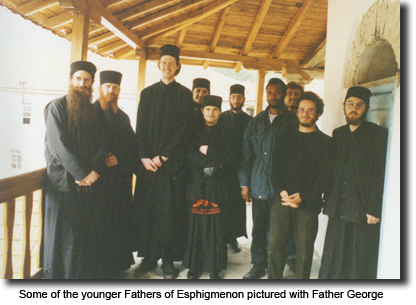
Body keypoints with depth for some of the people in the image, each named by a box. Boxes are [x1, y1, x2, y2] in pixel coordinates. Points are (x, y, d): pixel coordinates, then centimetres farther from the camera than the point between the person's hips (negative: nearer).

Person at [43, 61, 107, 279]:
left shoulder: (93, 112, 13)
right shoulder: (57, 107, -1)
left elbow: (101, 144, 4)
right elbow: (58, 144, -11)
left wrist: (93, 171, -13)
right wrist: (83, 173, -16)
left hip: (90, 184, 4)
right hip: (63, 182, -4)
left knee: (88, 235, 7)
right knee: (64, 237, 3)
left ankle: (87, 272, 19)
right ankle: (59, 273, 17)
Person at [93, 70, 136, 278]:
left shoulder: (123, 117, 16)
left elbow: (132, 145, 12)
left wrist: (119, 158, -4)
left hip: (120, 177, 4)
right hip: (99, 177, -4)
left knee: (120, 221, 5)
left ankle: (118, 264, 17)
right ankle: (100, 267, 7)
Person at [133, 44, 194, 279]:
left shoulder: (185, 94, 4)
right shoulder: (147, 93, 13)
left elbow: (184, 129, -4)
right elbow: (140, 127, 7)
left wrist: (163, 157, -10)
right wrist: (144, 157, -6)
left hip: (172, 161, -2)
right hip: (148, 161, 3)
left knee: (170, 210, 0)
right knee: (146, 209, 4)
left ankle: (169, 260, 12)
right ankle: (149, 257, 16)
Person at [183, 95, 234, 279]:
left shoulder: (224, 134, 8)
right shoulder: (196, 133, 10)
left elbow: (228, 160, -3)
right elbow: (191, 157, -3)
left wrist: (207, 151, -7)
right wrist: (215, 161, -9)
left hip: (218, 186, 0)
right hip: (197, 186, 1)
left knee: (216, 227, 0)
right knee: (196, 226, 0)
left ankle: (214, 267, 12)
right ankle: (194, 265, 14)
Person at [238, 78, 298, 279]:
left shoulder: (292, 122, 0)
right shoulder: (256, 122, 12)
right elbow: (246, 153, 12)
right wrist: (244, 182, 8)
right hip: (259, 185, 3)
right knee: (258, 229, 10)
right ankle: (258, 266, 27)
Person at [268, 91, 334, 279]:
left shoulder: (326, 142, 5)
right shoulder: (286, 139, 14)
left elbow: (325, 176, -3)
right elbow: (275, 168, 9)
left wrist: (302, 196, -14)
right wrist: (282, 191, -8)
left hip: (308, 204, -2)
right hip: (282, 200, 2)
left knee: (304, 251, 4)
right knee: (275, 247, 3)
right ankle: (274, 276, 19)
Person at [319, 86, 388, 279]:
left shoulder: (379, 134, -2)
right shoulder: (338, 134, 13)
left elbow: (381, 175, -8)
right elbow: (332, 170, 11)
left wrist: (374, 209, -12)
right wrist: (329, 201, 5)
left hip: (364, 212, -4)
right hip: (338, 210, 4)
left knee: (361, 266, 4)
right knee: (332, 263, 10)